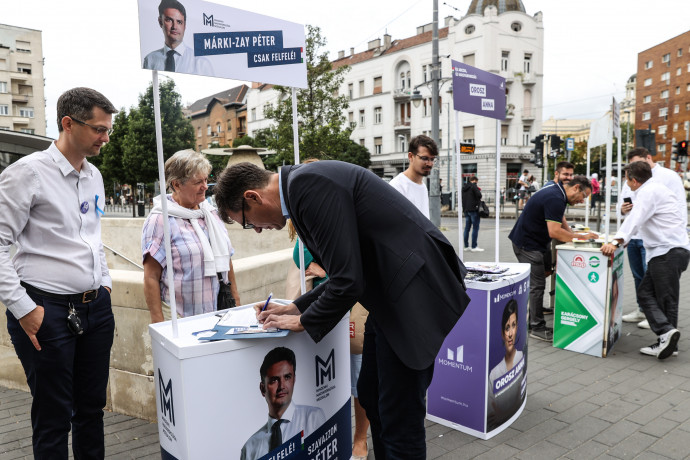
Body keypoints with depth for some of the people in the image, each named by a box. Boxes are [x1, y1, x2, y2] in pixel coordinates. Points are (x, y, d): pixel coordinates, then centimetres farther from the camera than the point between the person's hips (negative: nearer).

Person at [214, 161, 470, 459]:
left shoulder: (310, 185, -20)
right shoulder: (304, 186, 12)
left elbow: (348, 280, -23)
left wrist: (304, 321, -6)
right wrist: (296, 308, 13)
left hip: (413, 295, -10)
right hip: (394, 296, 10)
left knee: (399, 415, 2)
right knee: (371, 396, 21)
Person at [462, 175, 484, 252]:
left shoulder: (464, 187, 14)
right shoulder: (473, 186, -9)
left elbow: (462, 198, 19)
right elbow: (479, 195, -18)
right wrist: (479, 191, 2)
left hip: (466, 210, 8)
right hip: (473, 209, -8)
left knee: (467, 228, 11)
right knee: (475, 228, -3)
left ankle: (466, 246, 13)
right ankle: (474, 247, -5)